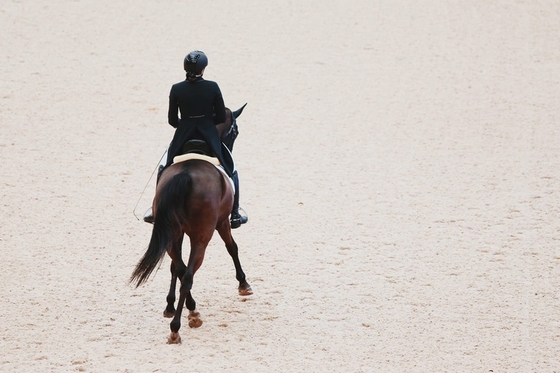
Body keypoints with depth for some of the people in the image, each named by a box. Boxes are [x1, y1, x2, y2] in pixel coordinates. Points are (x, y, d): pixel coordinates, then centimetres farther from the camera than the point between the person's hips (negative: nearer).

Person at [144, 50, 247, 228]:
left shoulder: (176, 89, -7)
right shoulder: (212, 87, -10)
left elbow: (172, 120, -1)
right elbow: (221, 117, -5)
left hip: (183, 138, 1)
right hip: (209, 138, -1)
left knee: (163, 170, 25)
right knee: (230, 171, 20)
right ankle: (235, 215, 21)